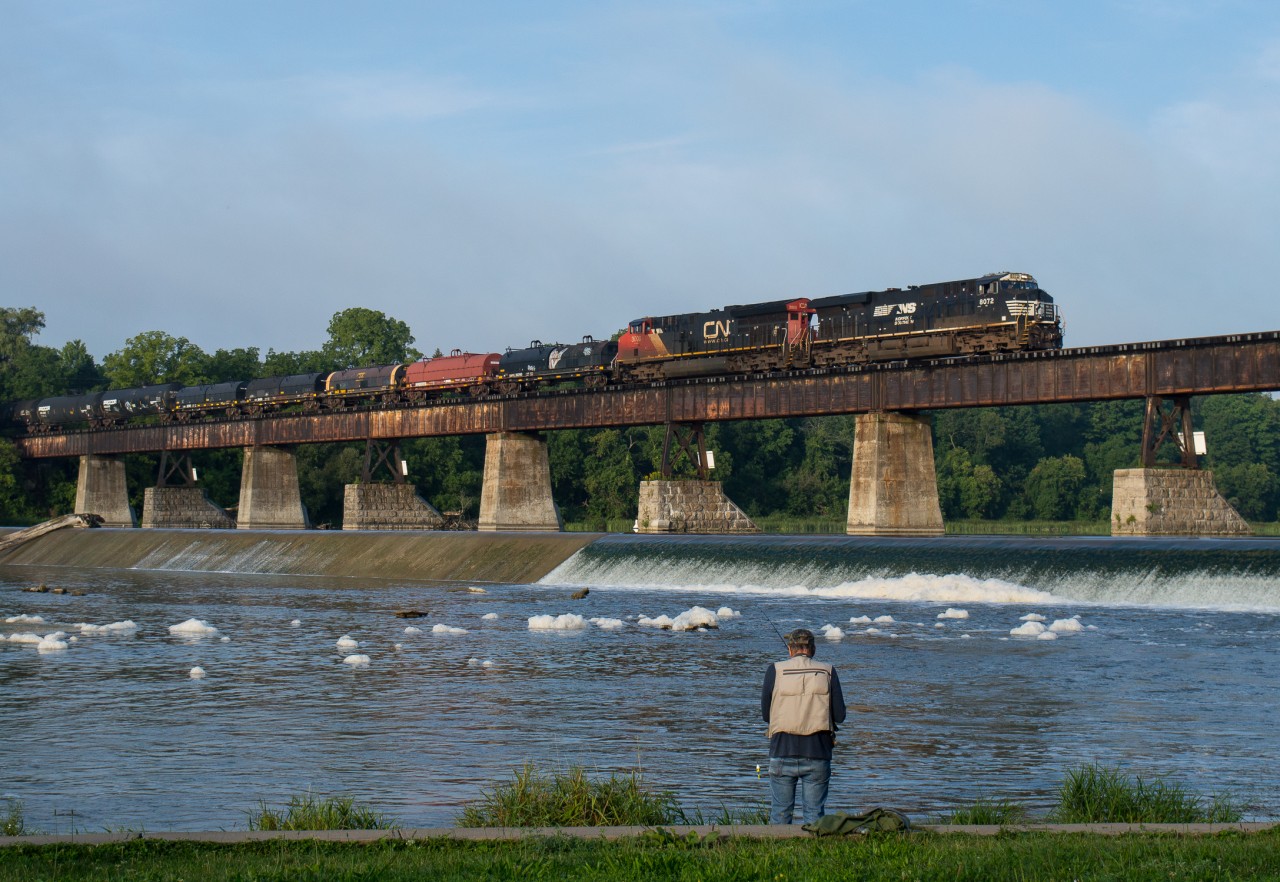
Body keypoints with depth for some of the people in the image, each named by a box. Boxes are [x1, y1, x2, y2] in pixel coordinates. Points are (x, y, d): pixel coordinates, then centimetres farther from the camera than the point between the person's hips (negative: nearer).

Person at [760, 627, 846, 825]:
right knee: (815, 813, 6)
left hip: (783, 751, 0)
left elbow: (765, 714, 4)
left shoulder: (775, 670, 0)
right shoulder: (828, 672, 1)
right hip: (817, 754, 0)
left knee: (780, 812, 7)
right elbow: (840, 716, 0)